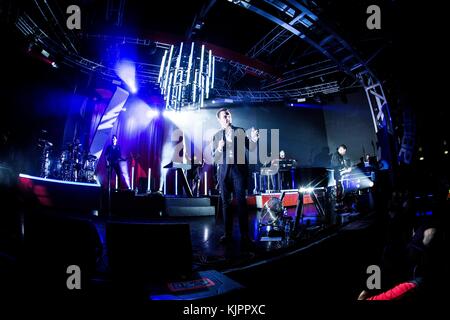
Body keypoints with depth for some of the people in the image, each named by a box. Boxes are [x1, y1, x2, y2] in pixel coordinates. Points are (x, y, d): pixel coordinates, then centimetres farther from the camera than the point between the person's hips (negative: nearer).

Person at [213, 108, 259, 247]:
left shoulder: (240, 131, 8)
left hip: (239, 169, -2)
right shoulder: (217, 136, 11)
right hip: (224, 171, 2)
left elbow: (250, 148, 3)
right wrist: (219, 148, -13)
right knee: (225, 202, 4)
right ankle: (228, 233, 11)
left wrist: (253, 139, -16)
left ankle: (244, 235, -5)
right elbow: (214, 157, 7)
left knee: (241, 201, -7)